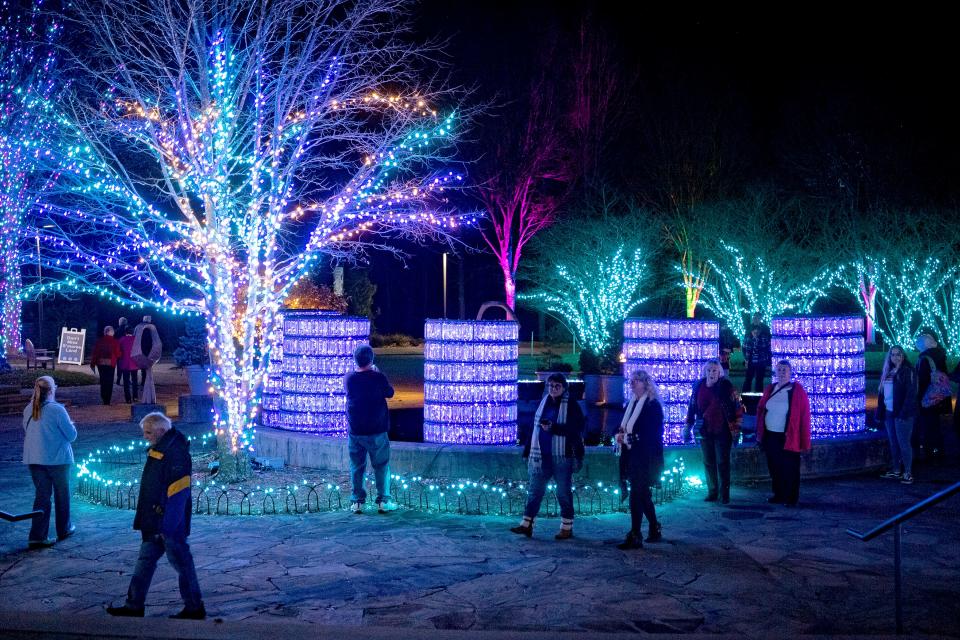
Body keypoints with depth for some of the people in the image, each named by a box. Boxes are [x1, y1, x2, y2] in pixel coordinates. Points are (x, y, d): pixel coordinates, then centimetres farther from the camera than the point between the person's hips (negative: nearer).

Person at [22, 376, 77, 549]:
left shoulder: (28, 410, 1)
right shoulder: (57, 409, -15)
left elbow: (27, 431, 15)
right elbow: (72, 435, -10)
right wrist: (70, 424, 10)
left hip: (33, 459, 5)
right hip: (56, 459, -4)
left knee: (41, 495, 7)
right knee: (62, 494, 14)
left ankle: (37, 536, 0)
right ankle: (64, 530, 28)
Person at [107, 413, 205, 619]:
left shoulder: (176, 453, -20)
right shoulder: (158, 450, 11)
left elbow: (178, 493, -25)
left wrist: (167, 525, -25)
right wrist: (144, 521, 20)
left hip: (169, 523, -10)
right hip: (154, 522, 10)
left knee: (181, 563, 1)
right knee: (145, 561, 15)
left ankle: (194, 609, 12)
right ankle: (134, 606, 24)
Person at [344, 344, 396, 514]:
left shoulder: (349, 379, -5)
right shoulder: (378, 378, -13)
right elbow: (390, 393, 3)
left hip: (355, 431, 2)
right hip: (377, 431, -2)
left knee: (357, 467, 10)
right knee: (381, 466, 8)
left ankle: (356, 501, 11)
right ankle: (383, 501, 9)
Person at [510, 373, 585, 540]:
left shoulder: (571, 406, -5)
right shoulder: (543, 403, 10)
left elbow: (575, 429, -15)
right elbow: (534, 427, 12)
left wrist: (553, 427, -24)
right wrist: (527, 450, 10)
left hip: (562, 456, -4)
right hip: (541, 456, 5)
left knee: (564, 492, 4)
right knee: (534, 490, 4)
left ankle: (567, 527, 14)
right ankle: (526, 525, 7)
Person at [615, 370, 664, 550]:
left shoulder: (653, 405, -11)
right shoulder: (632, 403, 13)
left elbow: (651, 433, -18)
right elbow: (624, 426, 18)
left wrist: (628, 437, -18)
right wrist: (620, 434, -4)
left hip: (645, 459, -8)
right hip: (632, 458, 8)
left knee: (637, 496, -9)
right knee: (643, 496, 15)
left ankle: (635, 536, -6)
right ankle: (654, 530, 27)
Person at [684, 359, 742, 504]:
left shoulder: (726, 386, -8)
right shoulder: (698, 386, 4)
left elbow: (737, 407, -8)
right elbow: (692, 407, 12)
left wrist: (735, 428, -10)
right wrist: (688, 427, 12)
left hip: (722, 431, -4)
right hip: (704, 431, 4)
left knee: (722, 463, 0)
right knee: (708, 462, 9)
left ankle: (724, 494, 6)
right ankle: (712, 492, 18)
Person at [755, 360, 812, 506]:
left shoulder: (798, 391, -9)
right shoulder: (770, 389, 6)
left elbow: (804, 417, -10)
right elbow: (760, 410, 12)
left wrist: (804, 442, -12)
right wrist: (760, 433, 6)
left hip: (788, 439, -5)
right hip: (770, 437, 5)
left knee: (790, 470, 4)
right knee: (774, 468, 14)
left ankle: (791, 498, 15)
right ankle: (778, 495, 28)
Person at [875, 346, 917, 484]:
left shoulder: (908, 371, -7)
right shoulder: (887, 372, 15)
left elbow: (911, 394, -14)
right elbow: (882, 393, 18)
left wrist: (904, 413, -20)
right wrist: (880, 412, 13)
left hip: (902, 414, -7)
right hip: (888, 412, 7)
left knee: (903, 442, -6)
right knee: (893, 443, 12)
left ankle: (908, 473, -1)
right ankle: (896, 470, 19)